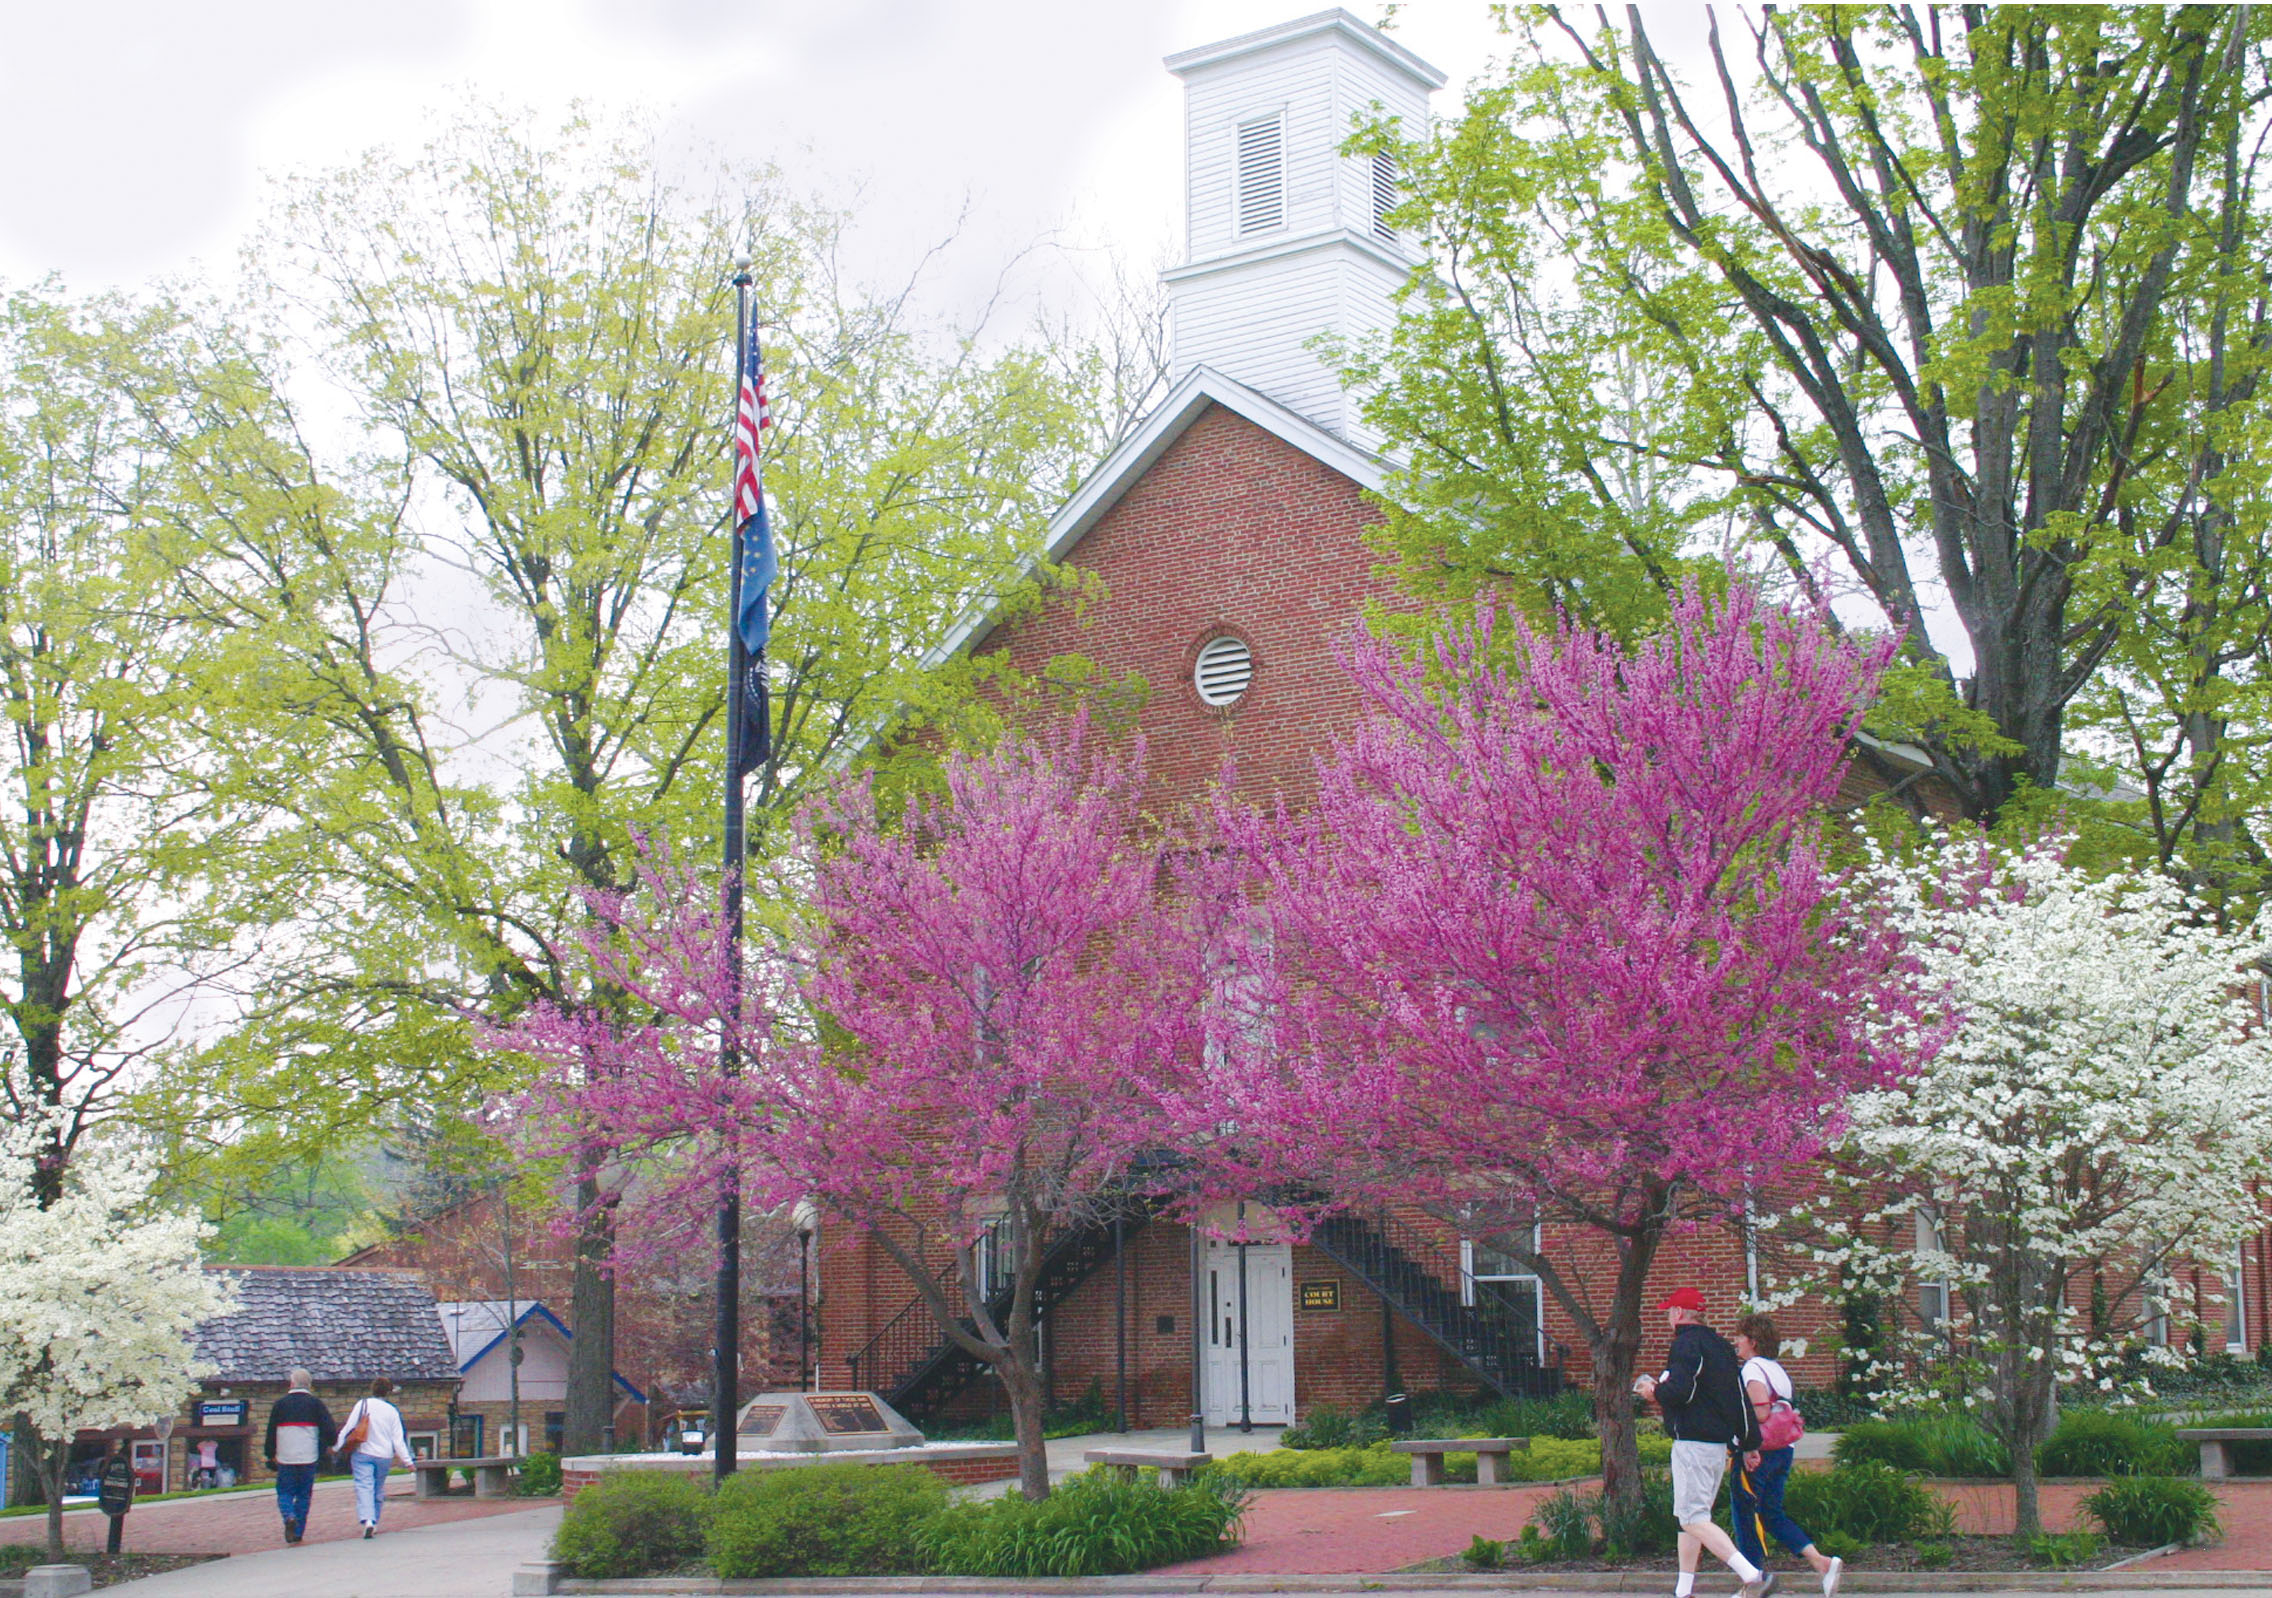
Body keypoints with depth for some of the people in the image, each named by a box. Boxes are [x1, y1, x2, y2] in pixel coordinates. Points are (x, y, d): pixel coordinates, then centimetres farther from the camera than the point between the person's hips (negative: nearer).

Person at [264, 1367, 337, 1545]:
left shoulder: (280, 1403, 2)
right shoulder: (315, 1403, 0)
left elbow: (271, 1432, 7)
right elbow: (329, 1429, -5)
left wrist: (271, 1455, 17)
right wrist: (329, 1445, 15)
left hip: (285, 1458, 0)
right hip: (309, 1458, 0)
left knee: (284, 1492, 9)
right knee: (304, 1495, 10)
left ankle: (289, 1517, -19)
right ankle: (298, 1532, 9)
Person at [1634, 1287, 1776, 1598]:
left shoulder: (1687, 1343, -11)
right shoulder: (1720, 1345, 17)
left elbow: (1678, 1391, -23)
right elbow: (1739, 1397, 17)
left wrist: (1653, 1390, -3)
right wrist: (1748, 1443, 19)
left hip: (1693, 1442, -10)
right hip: (1720, 1443, 10)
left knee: (1693, 1519, -12)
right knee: (1693, 1516, 16)